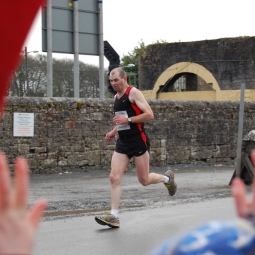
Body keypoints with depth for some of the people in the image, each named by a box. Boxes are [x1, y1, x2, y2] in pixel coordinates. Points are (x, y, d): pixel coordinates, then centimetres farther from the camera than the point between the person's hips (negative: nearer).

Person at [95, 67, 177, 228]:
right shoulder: (116, 97, 13)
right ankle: (114, 216, -8)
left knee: (144, 180, 3)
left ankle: (167, 178, 34)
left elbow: (150, 115, -19)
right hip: (122, 142, 7)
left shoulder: (134, 93, -11)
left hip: (138, 141, -7)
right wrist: (114, 131, 13)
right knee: (114, 177, -7)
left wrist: (128, 120, -23)